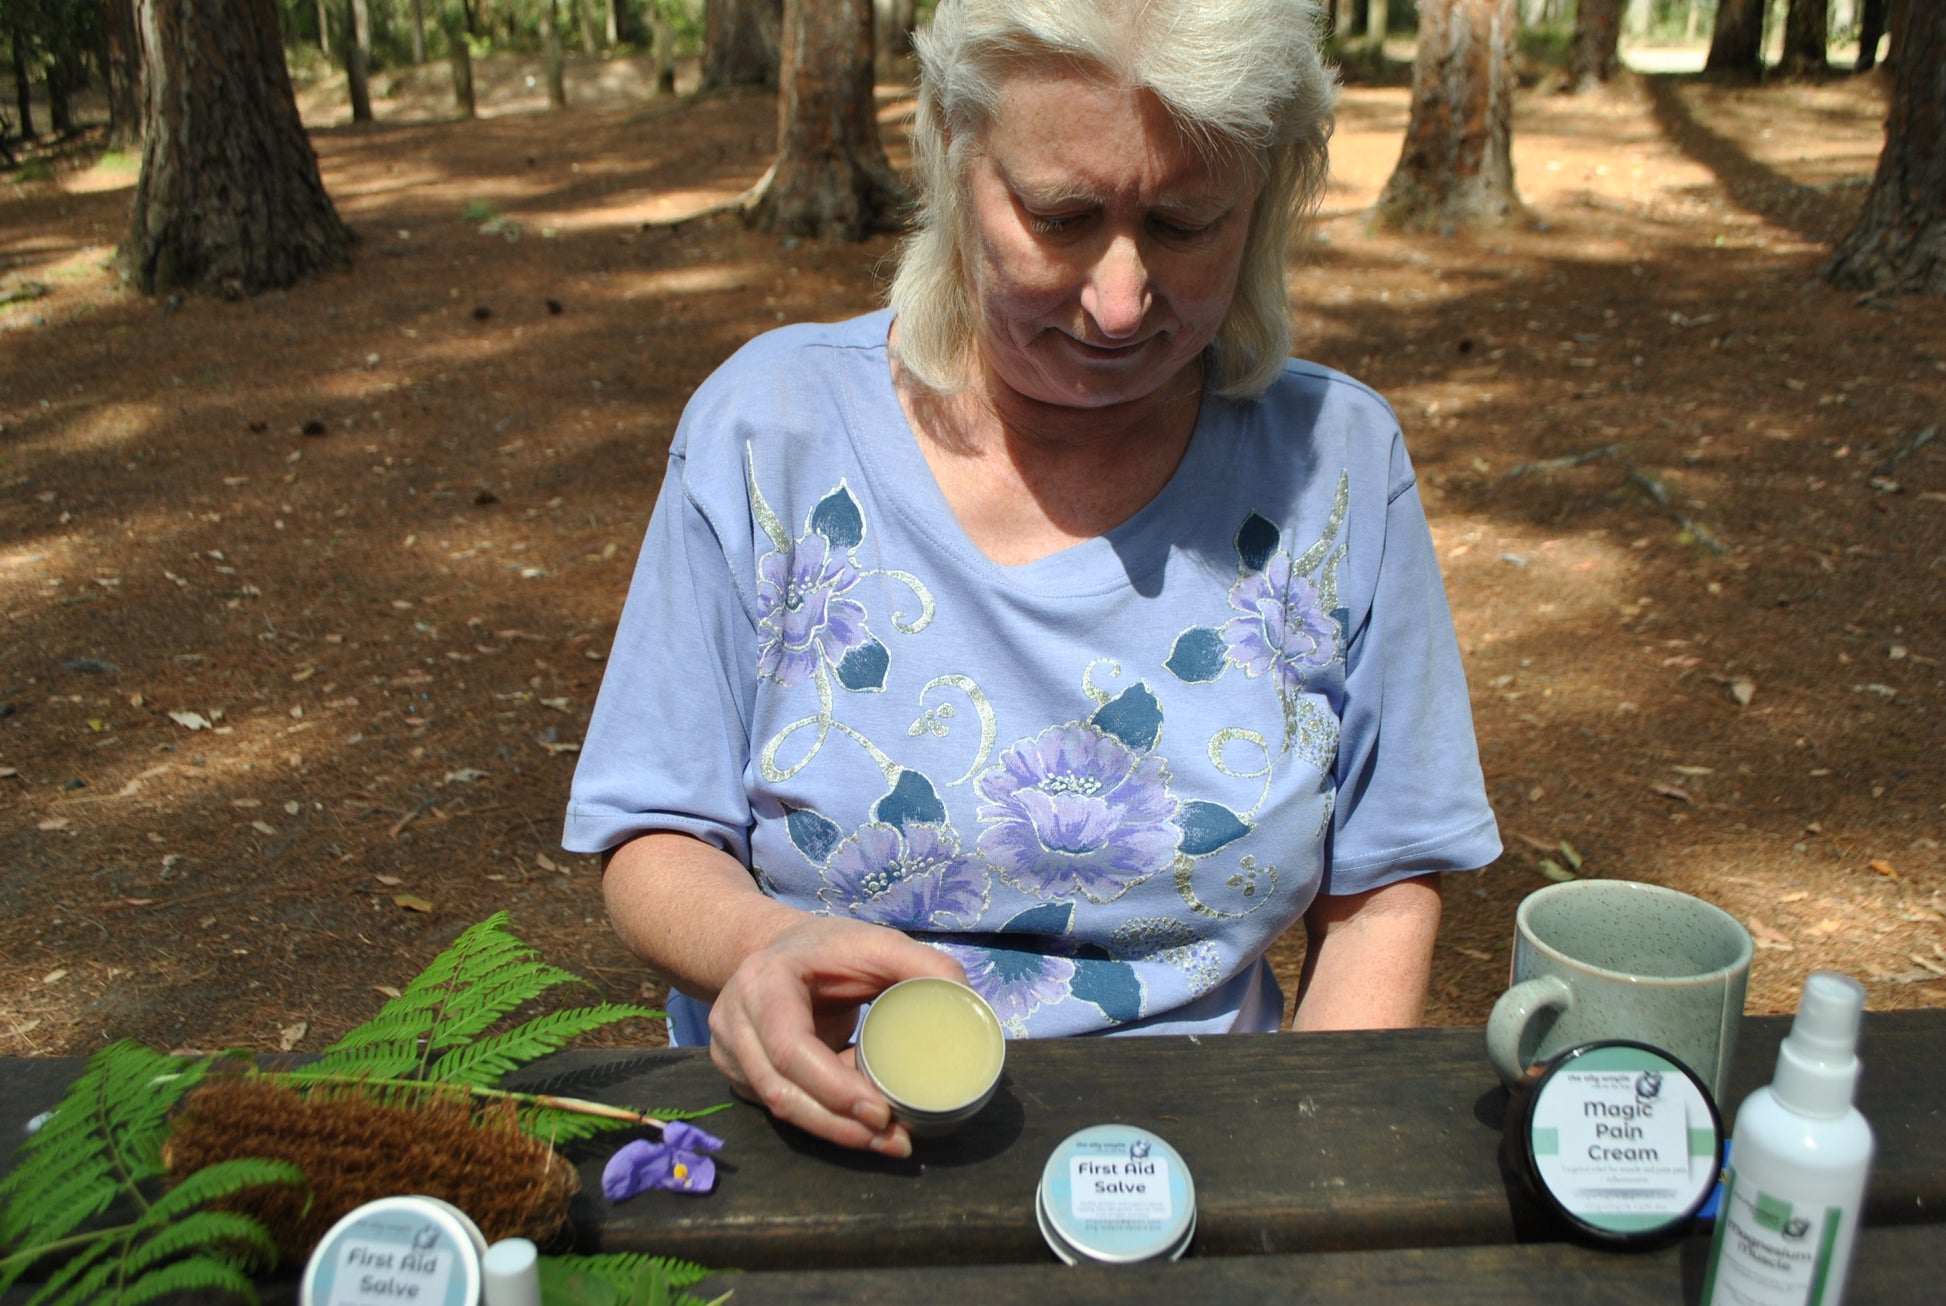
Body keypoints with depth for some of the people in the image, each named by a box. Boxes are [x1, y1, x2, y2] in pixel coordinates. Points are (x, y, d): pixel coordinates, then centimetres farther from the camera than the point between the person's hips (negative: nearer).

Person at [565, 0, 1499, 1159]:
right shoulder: (769, 426, -8)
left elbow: (1383, 893, 3)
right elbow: (656, 847, -3)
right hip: (810, 1147, -4)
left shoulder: (1335, 458, -4)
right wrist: (755, 944, -24)